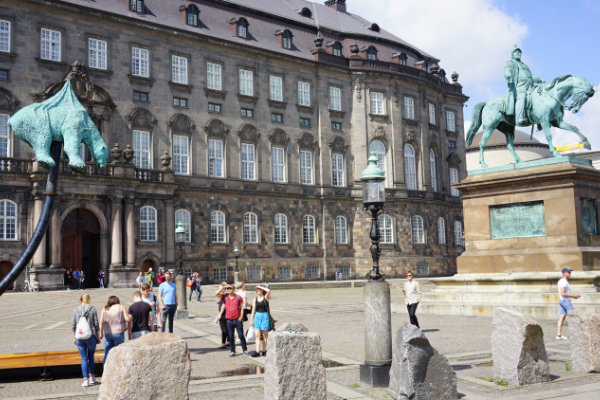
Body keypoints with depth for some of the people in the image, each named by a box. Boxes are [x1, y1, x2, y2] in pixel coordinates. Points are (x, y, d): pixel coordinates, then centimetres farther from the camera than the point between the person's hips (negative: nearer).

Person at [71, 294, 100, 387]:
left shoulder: (76, 310, 2)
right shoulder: (92, 309, -4)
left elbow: (73, 325, 4)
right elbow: (96, 324, -4)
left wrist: (74, 337, 13)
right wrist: (98, 337, 5)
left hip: (79, 337, 1)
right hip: (91, 336, -1)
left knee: (84, 358, 7)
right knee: (91, 356, 16)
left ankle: (85, 380, 4)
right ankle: (92, 377, 14)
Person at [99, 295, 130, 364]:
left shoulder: (105, 309, 6)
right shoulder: (121, 307, 0)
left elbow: (101, 322, -1)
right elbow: (127, 319, -9)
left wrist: (101, 333, 4)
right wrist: (127, 327, 8)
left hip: (107, 333, 3)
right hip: (118, 333, -2)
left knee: (107, 353, 9)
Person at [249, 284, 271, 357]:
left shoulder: (265, 297, -2)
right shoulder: (255, 299, 8)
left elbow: (268, 291, -23)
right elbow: (253, 310, 10)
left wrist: (261, 287, -12)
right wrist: (251, 320, 7)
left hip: (265, 316, -3)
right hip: (257, 316, 3)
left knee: (264, 335, 3)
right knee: (257, 335, -2)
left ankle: (264, 351, 12)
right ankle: (257, 351, -3)